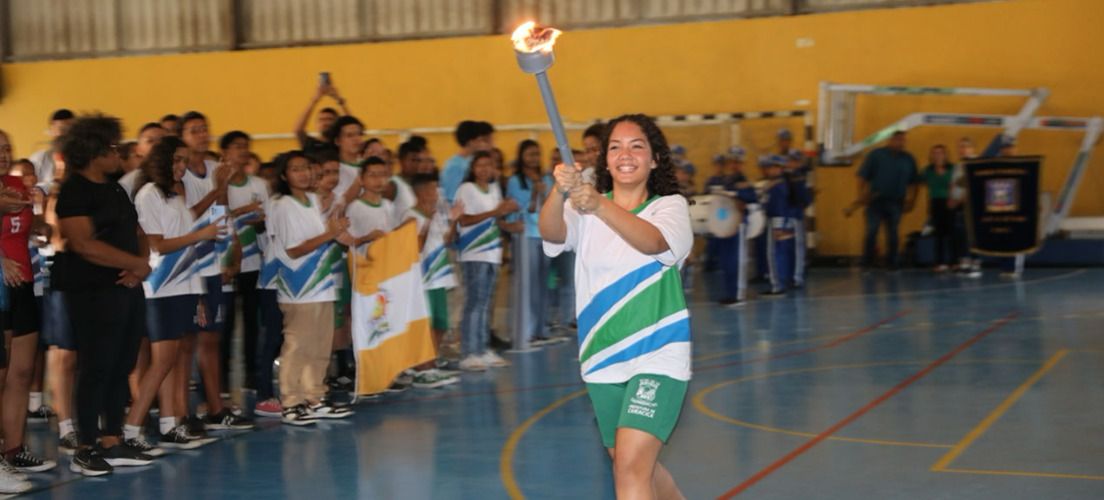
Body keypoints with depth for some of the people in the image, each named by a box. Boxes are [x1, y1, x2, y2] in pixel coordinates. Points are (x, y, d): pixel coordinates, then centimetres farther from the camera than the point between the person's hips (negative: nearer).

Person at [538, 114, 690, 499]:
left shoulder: (670, 206, -4)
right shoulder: (586, 209, 4)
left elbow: (653, 241, -28)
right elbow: (551, 233, -19)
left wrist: (601, 207, -46)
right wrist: (560, 192, -41)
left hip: (656, 355, -4)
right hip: (602, 359, 4)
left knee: (631, 466, -19)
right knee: (638, 467, 18)